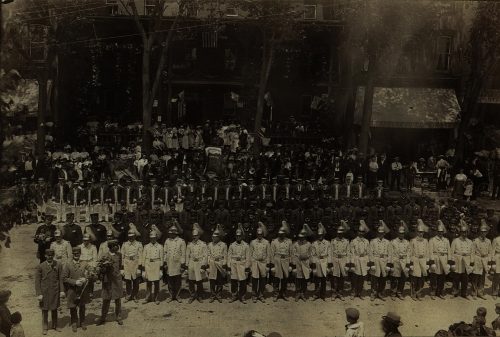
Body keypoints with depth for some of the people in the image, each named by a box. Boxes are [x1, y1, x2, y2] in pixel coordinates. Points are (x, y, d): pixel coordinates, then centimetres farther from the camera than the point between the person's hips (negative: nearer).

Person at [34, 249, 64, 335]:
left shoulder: (58, 265, -5)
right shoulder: (41, 266, -9)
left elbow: (61, 279, 0)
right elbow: (37, 281, -7)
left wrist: (62, 291, -4)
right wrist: (39, 294, -10)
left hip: (55, 291, 1)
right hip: (44, 292, -1)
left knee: (54, 309, 15)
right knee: (45, 310, 10)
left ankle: (55, 326, 32)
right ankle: (44, 327, 26)